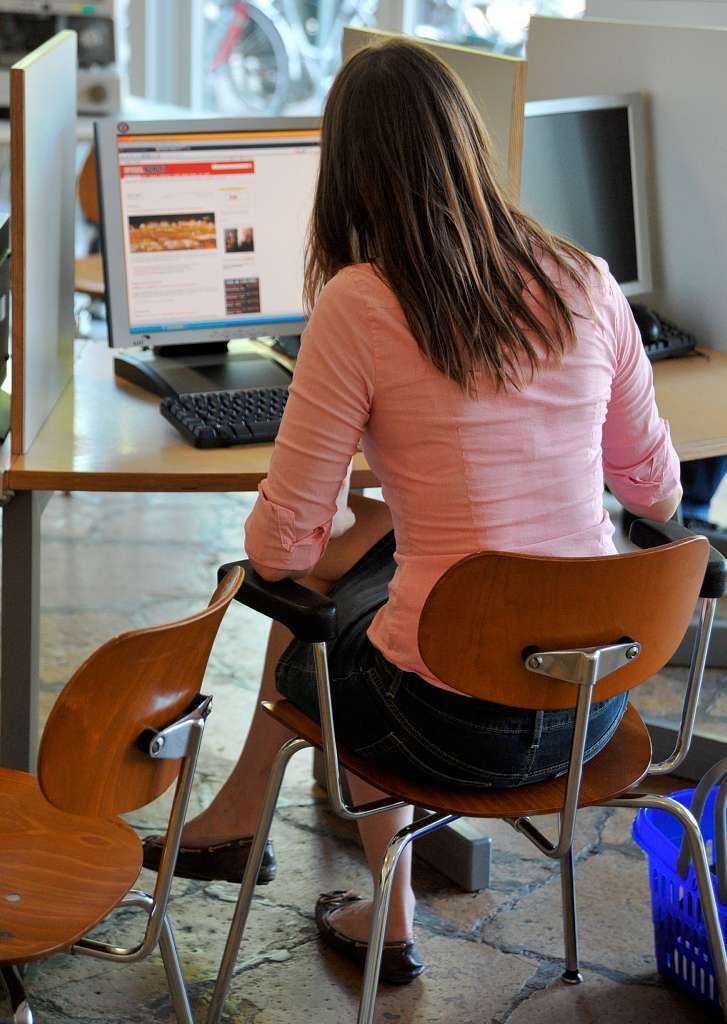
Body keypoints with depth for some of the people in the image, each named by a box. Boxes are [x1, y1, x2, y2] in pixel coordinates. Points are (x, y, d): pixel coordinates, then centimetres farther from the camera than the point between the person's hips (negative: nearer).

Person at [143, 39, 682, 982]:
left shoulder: (360, 304, -15)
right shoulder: (587, 284, -1)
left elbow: (279, 548, -11)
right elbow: (656, 491, 12)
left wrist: (317, 539, 13)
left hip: (456, 725, -5)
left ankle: (391, 920, 42)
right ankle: (241, 810, 40)